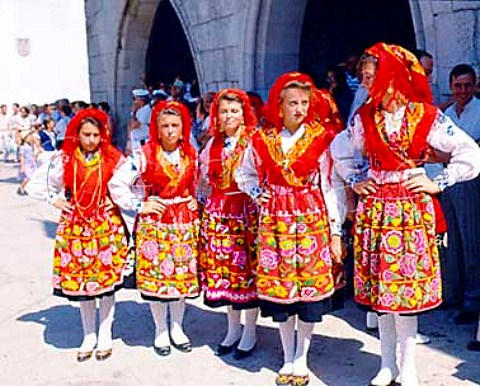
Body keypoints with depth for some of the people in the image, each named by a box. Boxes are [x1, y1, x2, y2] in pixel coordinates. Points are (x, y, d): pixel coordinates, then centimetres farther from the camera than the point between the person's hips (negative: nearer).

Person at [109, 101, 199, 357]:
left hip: (184, 223, 3)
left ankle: (177, 327, 25)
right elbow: (116, 184, -7)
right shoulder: (144, 156, -8)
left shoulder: (191, 155, 4)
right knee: (155, 275, 1)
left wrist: (195, 202, 7)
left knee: (182, 274, 7)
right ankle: (161, 331, 19)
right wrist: (139, 206, -8)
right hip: (154, 222, -3)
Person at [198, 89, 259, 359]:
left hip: (247, 210, -5)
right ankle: (233, 329, 25)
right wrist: (208, 202, 11)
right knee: (223, 268, 9)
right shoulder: (213, 144, 12)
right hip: (218, 212, 5)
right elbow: (206, 179, 20)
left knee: (248, 267, 1)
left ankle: (250, 333, 15)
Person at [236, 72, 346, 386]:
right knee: (279, 288, 5)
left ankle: (301, 360, 19)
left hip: (313, 220, -2)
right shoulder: (262, 140, 3)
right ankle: (288, 358, 23)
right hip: (275, 222, 2)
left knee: (310, 287, 1)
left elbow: (333, 187, -4)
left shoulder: (323, 138, -3)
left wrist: (336, 231, -6)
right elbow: (244, 174, 20)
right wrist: (256, 193, 1)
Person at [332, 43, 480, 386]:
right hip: (375, 209, 3)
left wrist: (439, 183, -4)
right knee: (379, 285, 7)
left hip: (413, 209, -3)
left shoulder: (427, 115, -6)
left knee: (406, 284, -1)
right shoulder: (364, 117, 3)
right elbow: (340, 152, 20)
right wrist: (355, 181, 10)